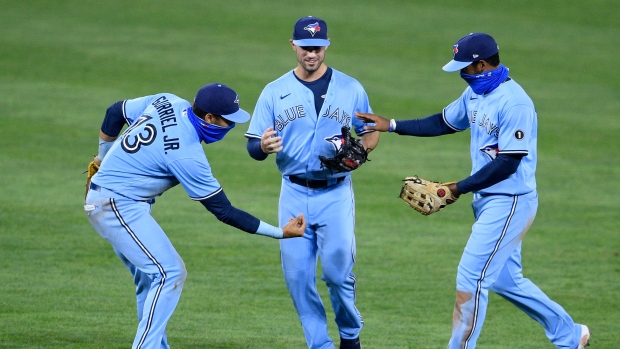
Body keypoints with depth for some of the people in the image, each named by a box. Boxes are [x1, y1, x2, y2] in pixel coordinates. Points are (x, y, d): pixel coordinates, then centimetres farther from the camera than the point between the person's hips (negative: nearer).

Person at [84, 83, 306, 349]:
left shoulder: (168, 103, -3)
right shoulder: (187, 155, -24)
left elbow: (115, 113, 12)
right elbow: (224, 211, -19)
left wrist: (103, 158, 28)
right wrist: (281, 233, -15)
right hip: (120, 205, -10)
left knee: (152, 276, 15)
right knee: (169, 273, -12)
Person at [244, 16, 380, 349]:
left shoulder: (350, 88, 3)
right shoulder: (274, 93, 4)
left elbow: (371, 131, 10)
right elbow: (253, 147, 2)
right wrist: (264, 147, -23)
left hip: (336, 194, -2)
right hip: (294, 195, 2)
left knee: (338, 271, -7)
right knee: (297, 276, 0)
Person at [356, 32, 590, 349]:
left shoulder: (513, 103, -22)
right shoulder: (475, 93, 7)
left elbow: (508, 163, -25)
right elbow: (443, 123, 21)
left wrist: (459, 188, -21)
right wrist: (392, 126, 14)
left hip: (510, 203, -10)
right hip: (488, 201, 10)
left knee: (471, 277, -8)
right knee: (505, 279, 18)